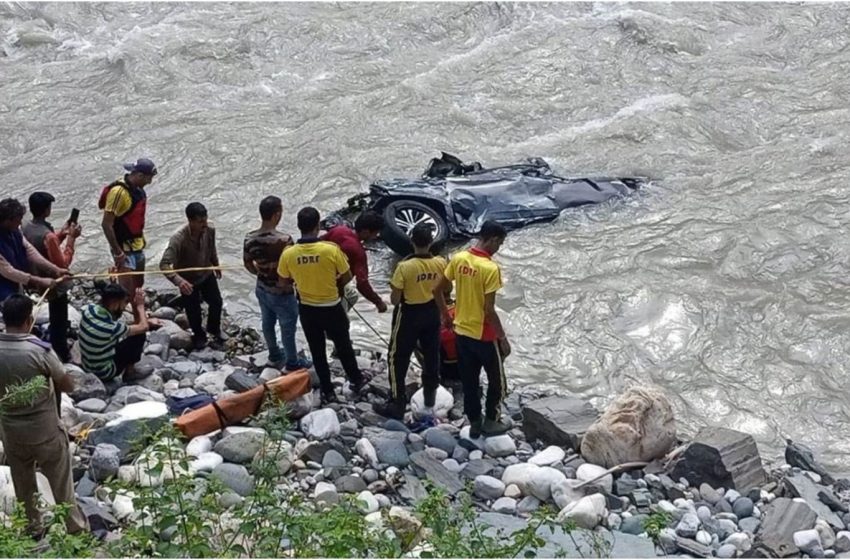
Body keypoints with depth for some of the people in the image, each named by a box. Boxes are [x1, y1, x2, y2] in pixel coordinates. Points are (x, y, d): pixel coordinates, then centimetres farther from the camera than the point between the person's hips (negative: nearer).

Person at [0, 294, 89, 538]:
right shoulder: (39, 350, -24)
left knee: (23, 484, 21)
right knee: (61, 482, 13)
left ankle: (33, 530, 35)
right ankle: (76, 528, 26)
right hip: (44, 430, -4)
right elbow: (68, 386, -14)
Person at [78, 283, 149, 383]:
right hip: (103, 374, -7)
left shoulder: (89, 309, -13)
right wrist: (140, 306, -4)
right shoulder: (110, 327, -33)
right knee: (139, 336, -4)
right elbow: (144, 327, -17)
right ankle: (129, 372, 13)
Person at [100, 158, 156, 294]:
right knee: (126, 291, -10)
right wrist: (117, 252, -22)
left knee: (138, 286, 18)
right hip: (123, 248, -9)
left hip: (137, 246, 9)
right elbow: (106, 224, -23)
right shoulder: (119, 192, -22)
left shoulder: (138, 189, 5)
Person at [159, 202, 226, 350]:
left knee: (217, 302, 18)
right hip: (188, 280, -4)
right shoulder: (178, 239, -38)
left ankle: (214, 328, 48)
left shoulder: (210, 230, -22)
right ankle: (199, 335, 43)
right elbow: (164, 264, -42)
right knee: (193, 310, 12)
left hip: (207, 274, 4)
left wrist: (216, 265, 18)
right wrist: (179, 281, -57)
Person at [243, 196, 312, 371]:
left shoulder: (249, 238, -12)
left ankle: (274, 355, 47)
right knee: (287, 328, 14)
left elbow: (248, 264, 4)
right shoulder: (283, 240, -32)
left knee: (268, 323, 26)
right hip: (282, 293, -6)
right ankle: (292, 363, 32)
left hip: (262, 290, 6)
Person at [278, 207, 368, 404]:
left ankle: (328, 391, 29)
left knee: (317, 351, 18)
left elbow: (284, 282, 0)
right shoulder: (331, 249, -23)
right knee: (343, 346, 21)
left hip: (307, 309, 2)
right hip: (332, 308, -2)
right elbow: (347, 278, -10)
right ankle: (356, 380, 40)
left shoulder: (288, 254, -16)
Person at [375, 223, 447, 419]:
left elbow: (395, 299, -18)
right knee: (432, 354, 21)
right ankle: (430, 395, 37)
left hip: (409, 314, -4)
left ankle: (397, 404, 11)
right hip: (432, 312, 5)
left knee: (398, 358, 8)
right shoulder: (440, 263, -12)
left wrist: (396, 295, 3)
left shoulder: (405, 267, -25)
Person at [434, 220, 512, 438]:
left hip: (461, 331, 6)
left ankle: (475, 423, 26)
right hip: (484, 335, -6)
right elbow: (489, 310, -22)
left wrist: (446, 315, 19)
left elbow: (438, 290, 5)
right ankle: (491, 422, 24)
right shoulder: (490, 268, -23)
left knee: (469, 381, 17)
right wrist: (503, 338, -12)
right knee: (497, 379, 15)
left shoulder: (458, 259, -4)